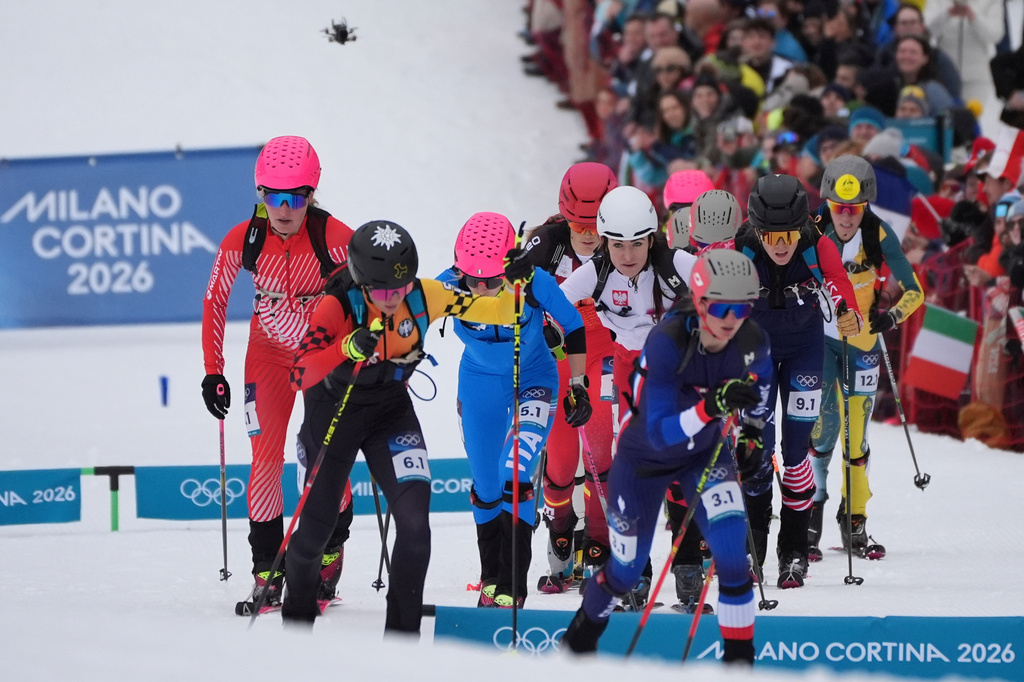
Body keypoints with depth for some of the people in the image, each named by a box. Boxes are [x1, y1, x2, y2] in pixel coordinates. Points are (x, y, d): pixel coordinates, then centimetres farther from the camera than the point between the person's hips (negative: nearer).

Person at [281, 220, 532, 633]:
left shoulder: (424, 296, -18)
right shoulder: (337, 306, -28)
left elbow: (497, 312, -12)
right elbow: (300, 374, -36)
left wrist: (517, 282, -31)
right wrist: (348, 349, -51)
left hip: (392, 411, 2)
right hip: (334, 411, -2)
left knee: (414, 521, -16)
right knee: (316, 528, 9)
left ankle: (403, 631, -2)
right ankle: (297, 618, 40)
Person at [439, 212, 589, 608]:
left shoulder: (535, 284, -30)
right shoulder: (450, 287, -27)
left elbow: (574, 328, -12)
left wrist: (579, 386, -5)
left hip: (533, 382, -3)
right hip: (479, 384, 3)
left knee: (514, 478, -19)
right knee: (485, 487, 11)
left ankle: (512, 587, -10)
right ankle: (492, 578, 31)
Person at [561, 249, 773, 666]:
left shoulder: (752, 343, -21)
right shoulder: (667, 342, -35)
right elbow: (659, 433, -38)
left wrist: (750, 435, 9)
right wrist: (712, 405, -50)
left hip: (705, 450, 3)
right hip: (645, 457, -3)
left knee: (731, 544, -22)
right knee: (627, 569, 9)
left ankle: (739, 657, -9)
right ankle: (583, 633, 41)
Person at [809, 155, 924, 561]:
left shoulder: (879, 236, -13)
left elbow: (913, 291, -8)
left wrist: (892, 315, -27)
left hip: (862, 341, 2)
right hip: (818, 336, -2)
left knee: (856, 433, 6)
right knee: (823, 420, -15)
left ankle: (854, 523, 19)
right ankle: (810, 517, -7)